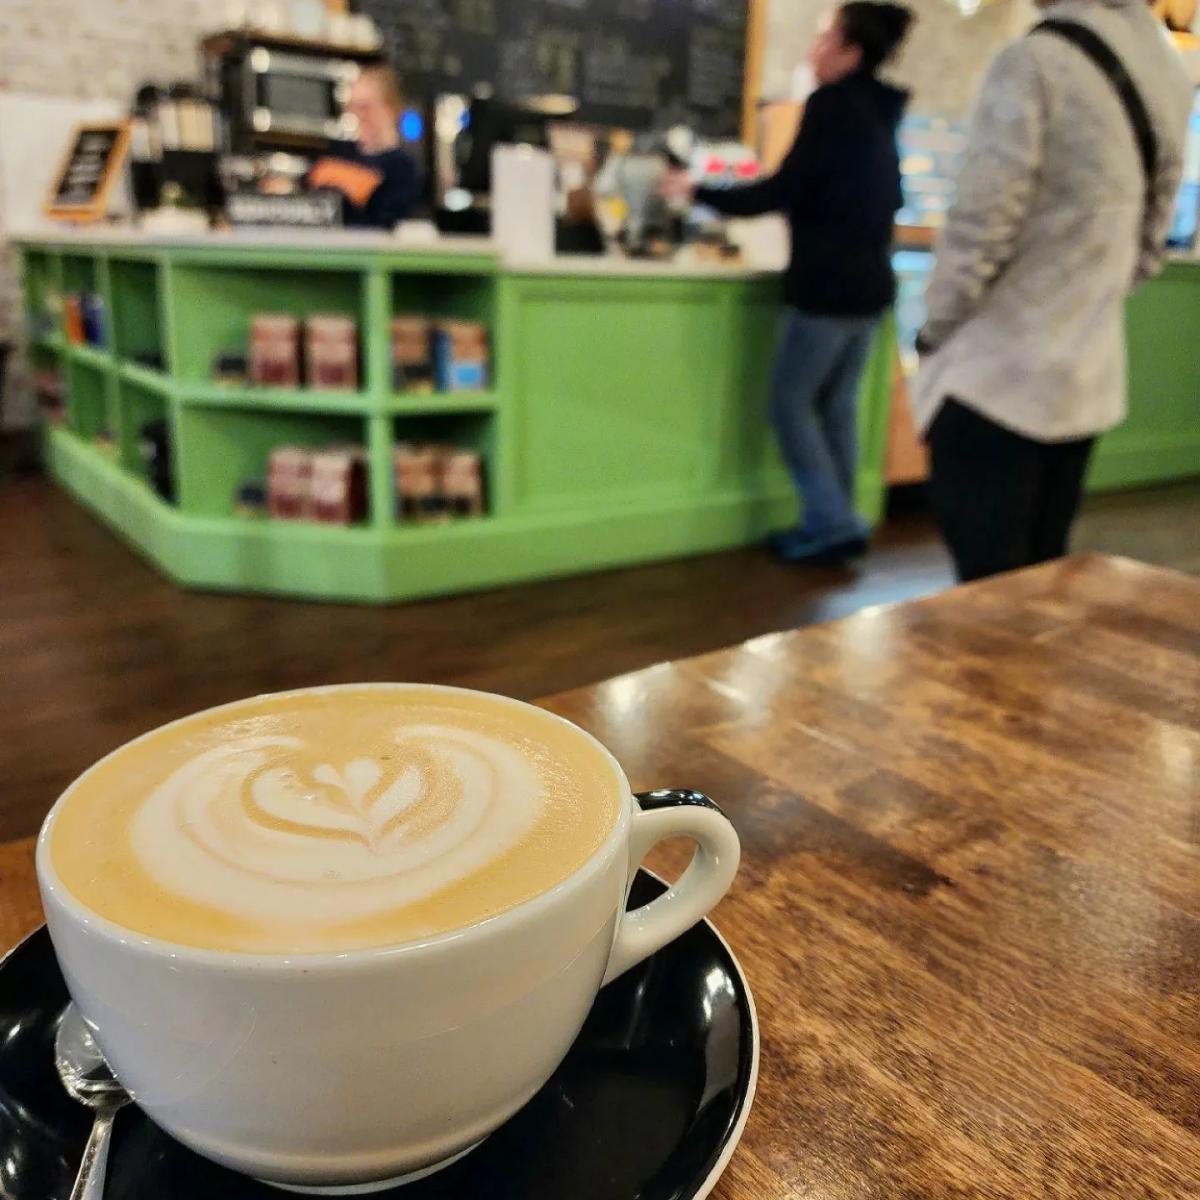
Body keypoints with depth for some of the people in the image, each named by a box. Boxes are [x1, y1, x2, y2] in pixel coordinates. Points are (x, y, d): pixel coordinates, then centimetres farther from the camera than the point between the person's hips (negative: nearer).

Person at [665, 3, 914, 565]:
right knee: (837, 405, 12)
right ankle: (835, 524, 16)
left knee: (791, 402, -1)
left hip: (829, 285, -9)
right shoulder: (879, 114, 15)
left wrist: (700, 193, -5)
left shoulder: (833, 104, -10)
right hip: (868, 283, 9)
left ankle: (831, 525, -1)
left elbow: (782, 190, -13)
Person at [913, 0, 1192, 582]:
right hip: (1091, 379, 8)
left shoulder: (1035, 61, -13)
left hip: (997, 376, -7)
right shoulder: (1172, 76, 9)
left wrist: (935, 328, -1)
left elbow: (981, 226, -15)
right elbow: (1147, 247, 15)